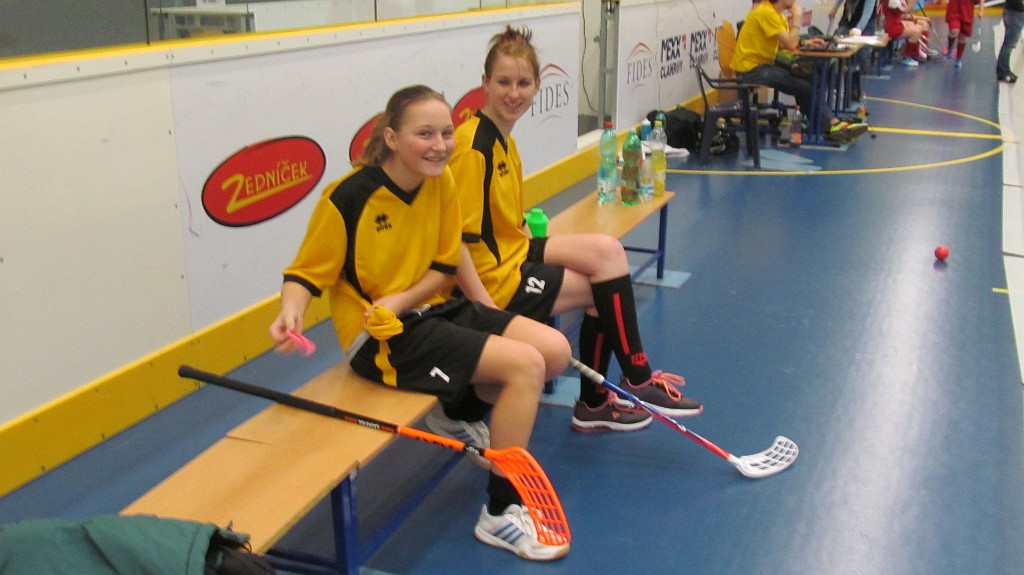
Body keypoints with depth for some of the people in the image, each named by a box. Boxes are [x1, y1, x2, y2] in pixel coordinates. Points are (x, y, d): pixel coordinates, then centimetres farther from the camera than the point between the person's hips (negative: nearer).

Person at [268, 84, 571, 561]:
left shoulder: (441, 182, 0)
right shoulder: (348, 198, -19)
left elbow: (444, 266, 5)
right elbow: (306, 273, -11)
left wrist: (400, 300, -13)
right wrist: (292, 312, -33)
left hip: (429, 308, 7)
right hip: (383, 338, -7)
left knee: (555, 351, -2)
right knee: (525, 364, -20)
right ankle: (500, 512, -8)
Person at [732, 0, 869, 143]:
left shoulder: (776, 13, 11)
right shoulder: (766, 13, -19)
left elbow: (787, 42, 10)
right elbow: (790, 45, -21)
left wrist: (805, 43, -7)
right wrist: (797, 16, -12)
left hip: (761, 64, 9)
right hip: (750, 69, -9)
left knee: (807, 79, 2)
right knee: (803, 87, -12)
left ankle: (830, 122, 0)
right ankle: (829, 126, -1)